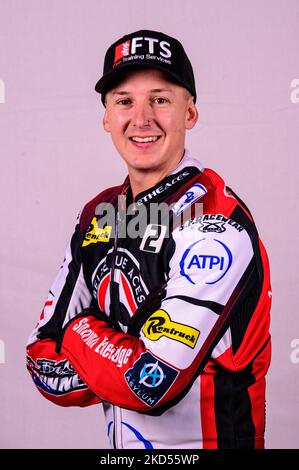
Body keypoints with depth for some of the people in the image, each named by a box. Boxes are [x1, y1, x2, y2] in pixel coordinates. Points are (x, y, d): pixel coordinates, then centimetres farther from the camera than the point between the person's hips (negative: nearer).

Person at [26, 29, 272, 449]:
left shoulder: (217, 224, -22)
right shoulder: (98, 215, -1)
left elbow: (152, 384, -27)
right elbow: (47, 367, -2)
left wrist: (80, 332, -10)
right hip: (121, 440, 6)